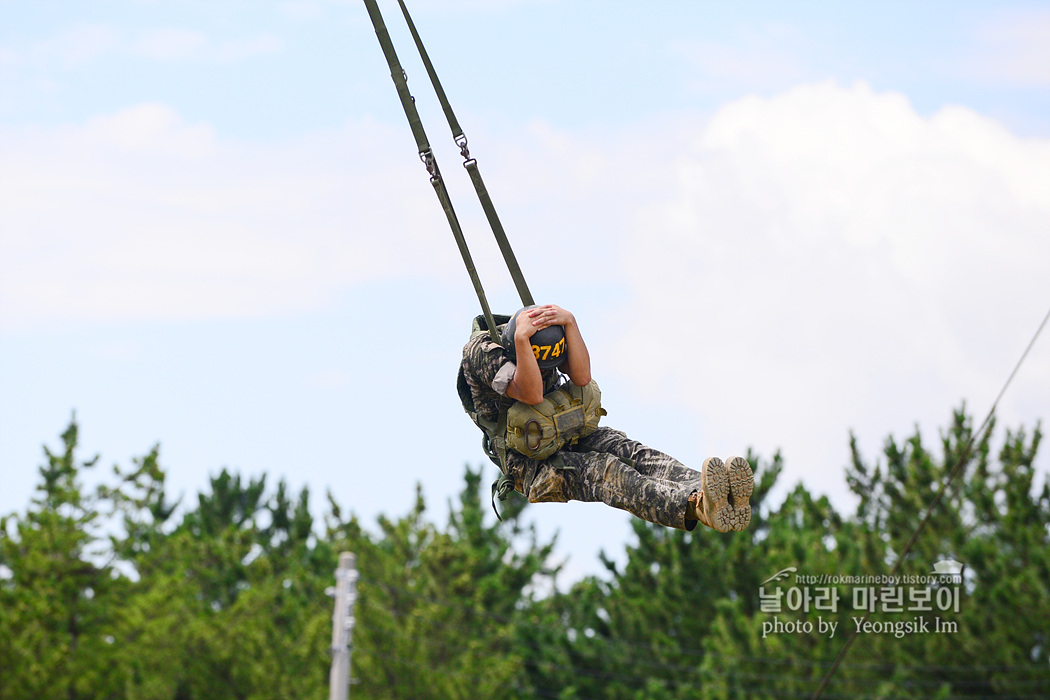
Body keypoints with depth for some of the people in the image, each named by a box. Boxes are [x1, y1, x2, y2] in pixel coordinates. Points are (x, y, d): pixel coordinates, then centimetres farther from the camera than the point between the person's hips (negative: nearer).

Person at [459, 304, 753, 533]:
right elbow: (531, 395, -32)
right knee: (602, 470, -34)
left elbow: (582, 377, -22)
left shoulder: (550, 333, -5)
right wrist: (520, 339, -43)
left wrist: (569, 321, -33)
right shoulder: (480, 352, -20)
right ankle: (695, 507, -64)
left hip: (571, 436, 6)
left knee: (633, 454, -25)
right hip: (529, 463, -6)